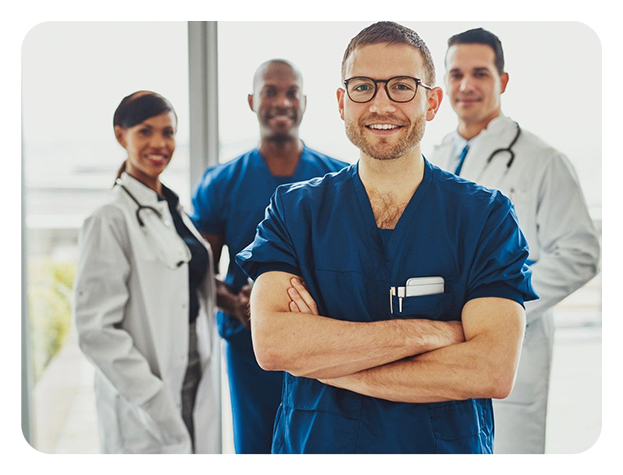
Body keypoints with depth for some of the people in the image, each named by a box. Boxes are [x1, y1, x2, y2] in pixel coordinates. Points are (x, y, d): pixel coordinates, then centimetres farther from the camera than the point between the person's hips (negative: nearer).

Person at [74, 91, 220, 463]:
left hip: (197, 389, 7)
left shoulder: (176, 210, 11)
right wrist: (155, 399, -19)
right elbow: (96, 328, -17)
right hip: (146, 404, -7)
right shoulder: (111, 220, -13)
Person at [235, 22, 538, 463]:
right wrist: (431, 332, -21)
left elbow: (493, 372, -18)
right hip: (315, 452, 1)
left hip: (446, 456, -1)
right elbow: (271, 343, -17)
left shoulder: (487, 215, -6)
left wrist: (326, 361, -18)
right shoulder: (294, 209, -2)